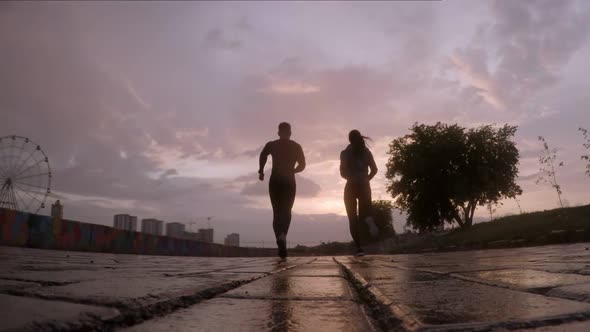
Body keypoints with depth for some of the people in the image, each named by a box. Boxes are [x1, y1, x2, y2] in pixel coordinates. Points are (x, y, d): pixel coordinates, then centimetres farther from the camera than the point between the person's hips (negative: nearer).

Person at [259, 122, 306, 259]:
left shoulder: (271, 145, 7)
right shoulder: (296, 146, 9)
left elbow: (263, 155, -11)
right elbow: (302, 165, 6)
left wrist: (261, 171, -3)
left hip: (275, 181, 0)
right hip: (289, 182, 0)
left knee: (277, 212, 11)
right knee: (286, 212, 6)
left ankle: (280, 241, 0)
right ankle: (282, 235, -24)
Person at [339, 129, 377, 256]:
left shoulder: (345, 153, 0)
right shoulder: (366, 152, 8)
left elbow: (343, 172, -5)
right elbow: (374, 169, 2)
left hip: (351, 187, -2)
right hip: (364, 186, 2)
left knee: (353, 219, 2)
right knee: (363, 213, 9)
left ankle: (359, 247, -9)